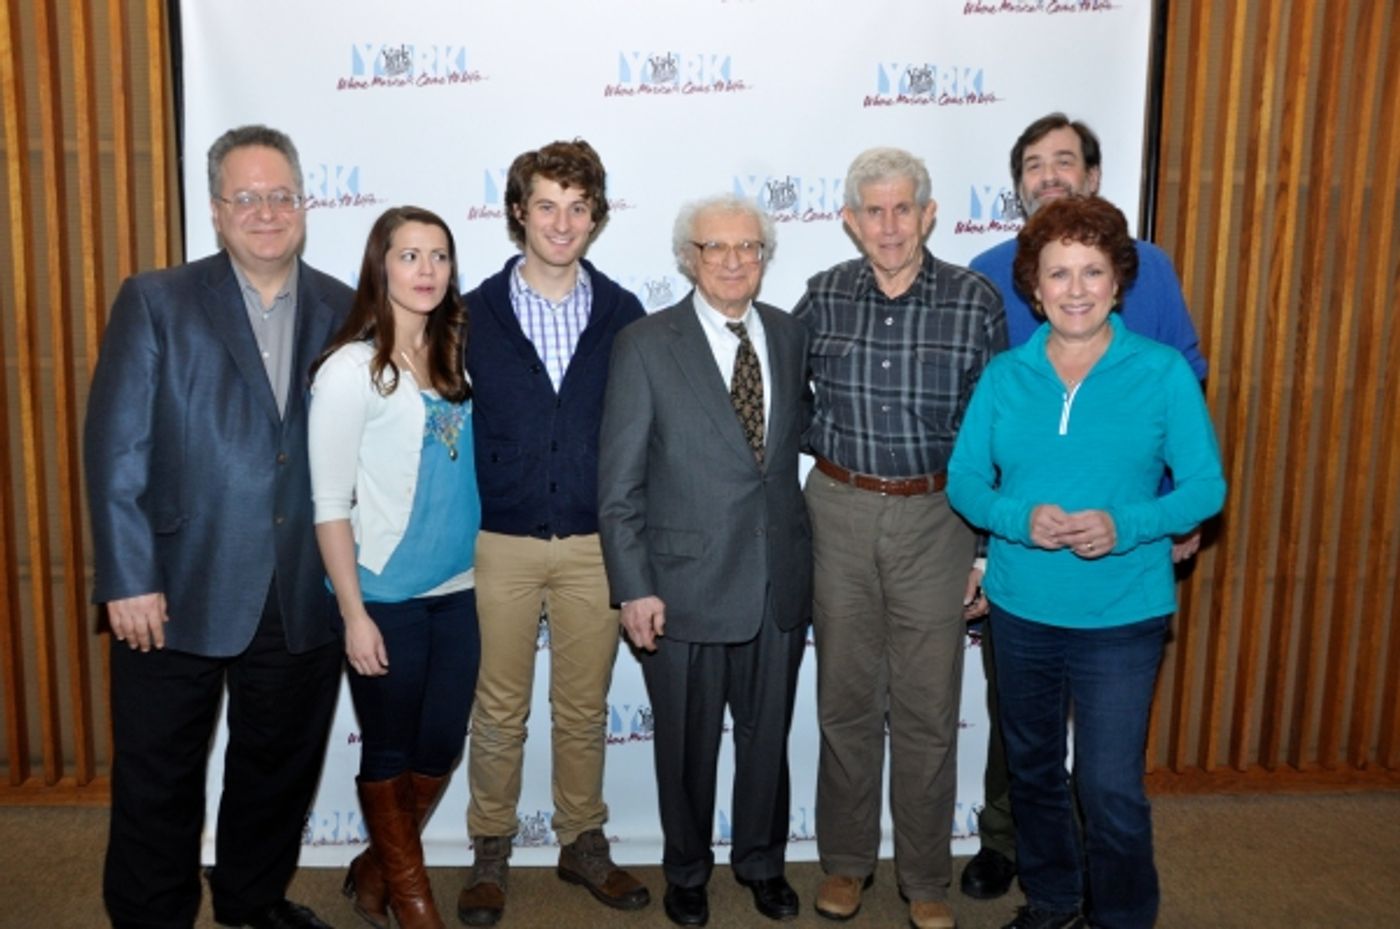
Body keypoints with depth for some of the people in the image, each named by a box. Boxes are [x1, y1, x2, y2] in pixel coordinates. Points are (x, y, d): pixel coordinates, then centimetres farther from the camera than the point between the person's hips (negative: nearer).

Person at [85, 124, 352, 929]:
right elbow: (117, 449, -7)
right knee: (159, 784, 11)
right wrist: (128, 580, -12)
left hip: (306, 598, 3)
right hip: (180, 594, -2)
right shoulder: (155, 302, -4)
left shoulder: (345, 312, 3)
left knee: (279, 771, 19)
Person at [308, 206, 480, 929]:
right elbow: (329, 503, -10)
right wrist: (353, 613, -12)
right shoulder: (351, 369, -10)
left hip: (457, 590, 5)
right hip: (385, 596, -5)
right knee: (389, 752, 11)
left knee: (441, 747, 12)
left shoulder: (453, 360, 6)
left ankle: (374, 869, 37)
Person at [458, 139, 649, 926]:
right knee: (500, 710, 10)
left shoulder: (623, 314, 2)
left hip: (596, 543, 1)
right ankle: (491, 852, 28)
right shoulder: (476, 313, -1)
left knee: (585, 709, 13)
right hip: (502, 542, -1)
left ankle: (583, 843, 31)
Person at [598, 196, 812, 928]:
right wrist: (634, 587, -12)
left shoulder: (790, 336, 4)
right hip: (686, 584, -3)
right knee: (687, 747, 15)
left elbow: (797, 442, 10)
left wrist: (808, 559, 6)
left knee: (768, 737, 18)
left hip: (780, 582, 3)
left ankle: (762, 860, 42)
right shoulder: (645, 345, -8)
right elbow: (619, 481, -9)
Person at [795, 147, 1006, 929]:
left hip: (935, 518, -1)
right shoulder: (823, 298, -1)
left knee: (927, 709, 7)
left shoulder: (977, 301, -6)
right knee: (846, 698, 12)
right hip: (839, 512, 2)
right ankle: (847, 860, 31)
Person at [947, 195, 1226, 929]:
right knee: (1031, 768, 19)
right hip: (1020, 607, 3)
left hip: (1120, 615, -3)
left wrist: (1124, 527, -23)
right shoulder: (1004, 376, 0)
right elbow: (964, 479, 0)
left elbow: (1205, 484, -6)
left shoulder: (1162, 372, -6)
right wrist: (1020, 518, -20)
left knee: (1110, 789, -1)